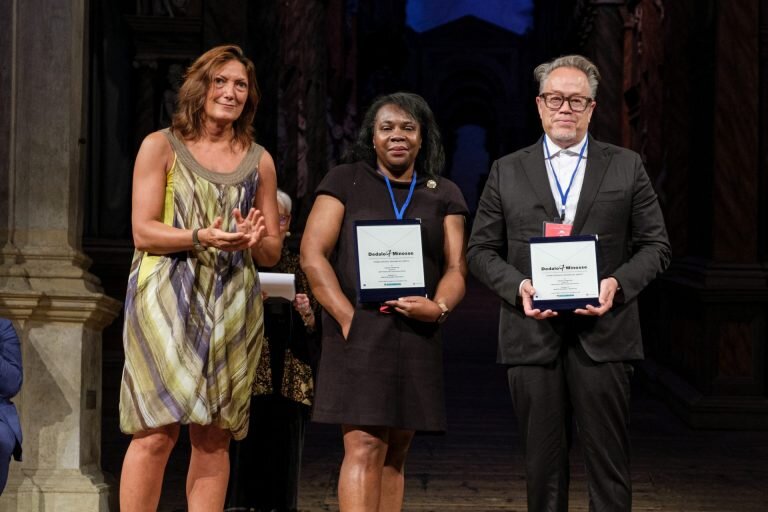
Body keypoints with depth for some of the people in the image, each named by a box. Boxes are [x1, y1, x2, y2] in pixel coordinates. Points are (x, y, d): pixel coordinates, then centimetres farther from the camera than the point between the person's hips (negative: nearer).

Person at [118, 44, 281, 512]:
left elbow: (273, 252, 17)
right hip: (166, 301, -3)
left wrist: (254, 241, -7)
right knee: (157, 432, -12)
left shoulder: (259, 161, 16)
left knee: (214, 437, 0)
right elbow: (143, 231, -2)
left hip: (231, 309, 3)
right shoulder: (161, 146, 6)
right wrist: (201, 237, -18)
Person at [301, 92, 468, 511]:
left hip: (416, 339, 4)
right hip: (359, 336, -3)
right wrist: (347, 316, -13)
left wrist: (438, 307, -15)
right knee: (363, 447, -13)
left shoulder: (443, 195, 14)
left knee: (395, 453, 7)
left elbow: (456, 267, 7)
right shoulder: (345, 182, 6)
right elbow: (312, 255, -2)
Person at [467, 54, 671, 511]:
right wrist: (517, 286, -9)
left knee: (609, 464, 0)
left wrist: (618, 283, -11)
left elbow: (656, 245, 7)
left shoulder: (627, 167, 9)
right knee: (544, 465, 6)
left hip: (602, 333, -1)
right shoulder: (507, 172, 11)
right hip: (533, 333, 1)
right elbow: (481, 250, 10)